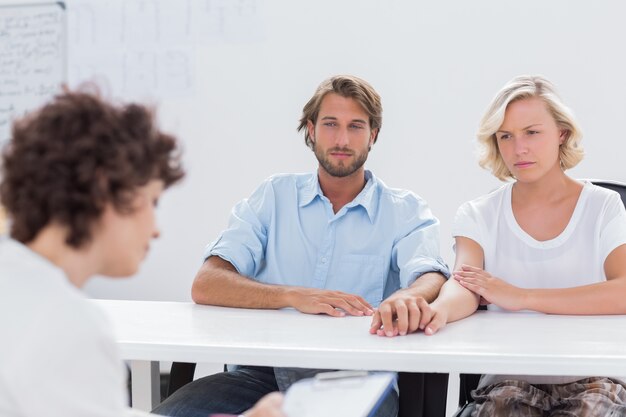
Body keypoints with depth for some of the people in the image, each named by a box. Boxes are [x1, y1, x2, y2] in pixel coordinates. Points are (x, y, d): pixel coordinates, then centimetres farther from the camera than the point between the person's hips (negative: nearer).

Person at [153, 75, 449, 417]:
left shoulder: (405, 211, 10)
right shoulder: (274, 195, 12)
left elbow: (432, 280, -11)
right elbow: (205, 286, -1)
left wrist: (407, 298, -37)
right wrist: (295, 296, -18)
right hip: (264, 372, 2)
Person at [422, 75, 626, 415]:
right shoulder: (478, 215, 7)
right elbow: (465, 285, -11)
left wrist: (521, 297, -17)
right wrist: (440, 309, -35)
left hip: (592, 378, 0)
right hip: (509, 380, 1)